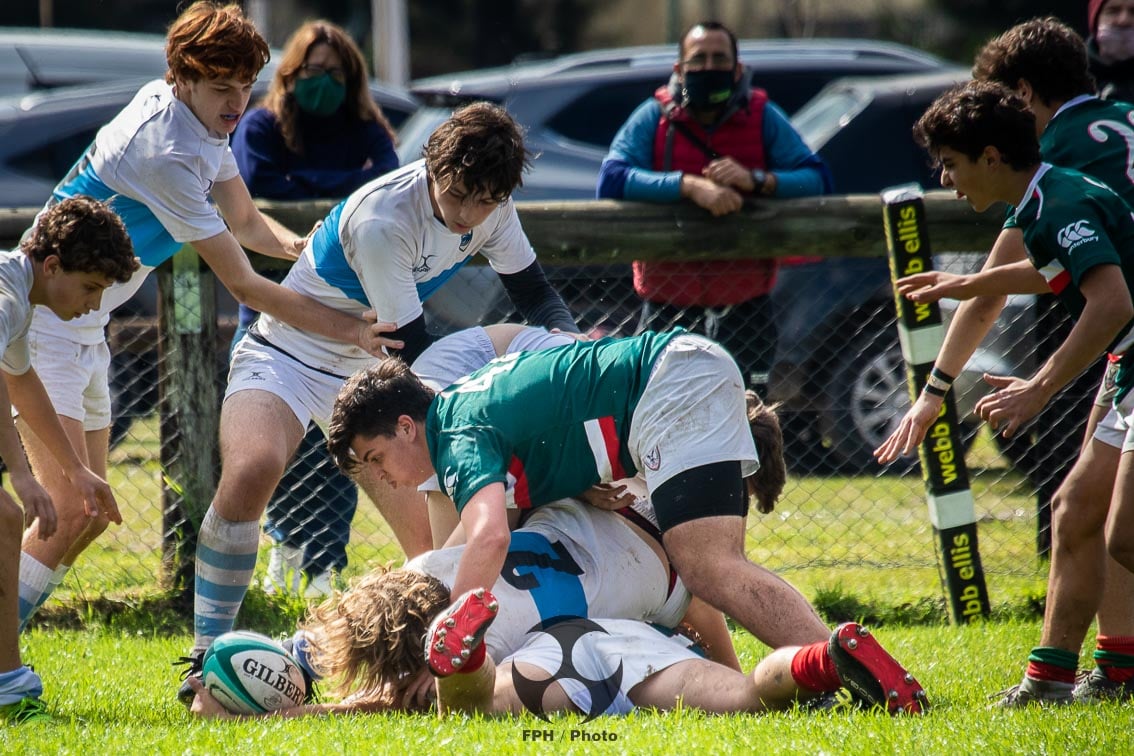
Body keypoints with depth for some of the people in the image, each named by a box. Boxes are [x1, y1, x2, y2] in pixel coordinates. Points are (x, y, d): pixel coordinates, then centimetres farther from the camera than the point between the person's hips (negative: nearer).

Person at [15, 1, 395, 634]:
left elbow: (244, 221, 19)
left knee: (90, 516, 11)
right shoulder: (166, 153, -26)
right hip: (44, 325, -10)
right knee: (71, 514, -18)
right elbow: (243, 285, -22)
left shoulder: (204, 122, 3)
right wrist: (349, 329, -18)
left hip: (85, 329, 10)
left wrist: (305, 245, -2)